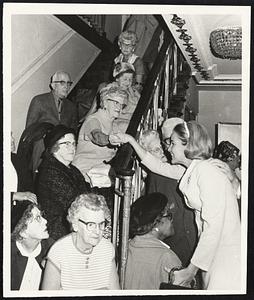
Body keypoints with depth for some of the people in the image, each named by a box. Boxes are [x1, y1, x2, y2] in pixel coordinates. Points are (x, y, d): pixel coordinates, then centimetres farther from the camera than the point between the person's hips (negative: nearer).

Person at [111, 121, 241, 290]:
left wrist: (191, 270, -19)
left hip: (228, 254, -8)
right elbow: (157, 166, 24)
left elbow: (213, 227, -23)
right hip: (212, 251, 8)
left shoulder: (207, 172, -19)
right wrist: (131, 140, 24)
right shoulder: (192, 171, 8)